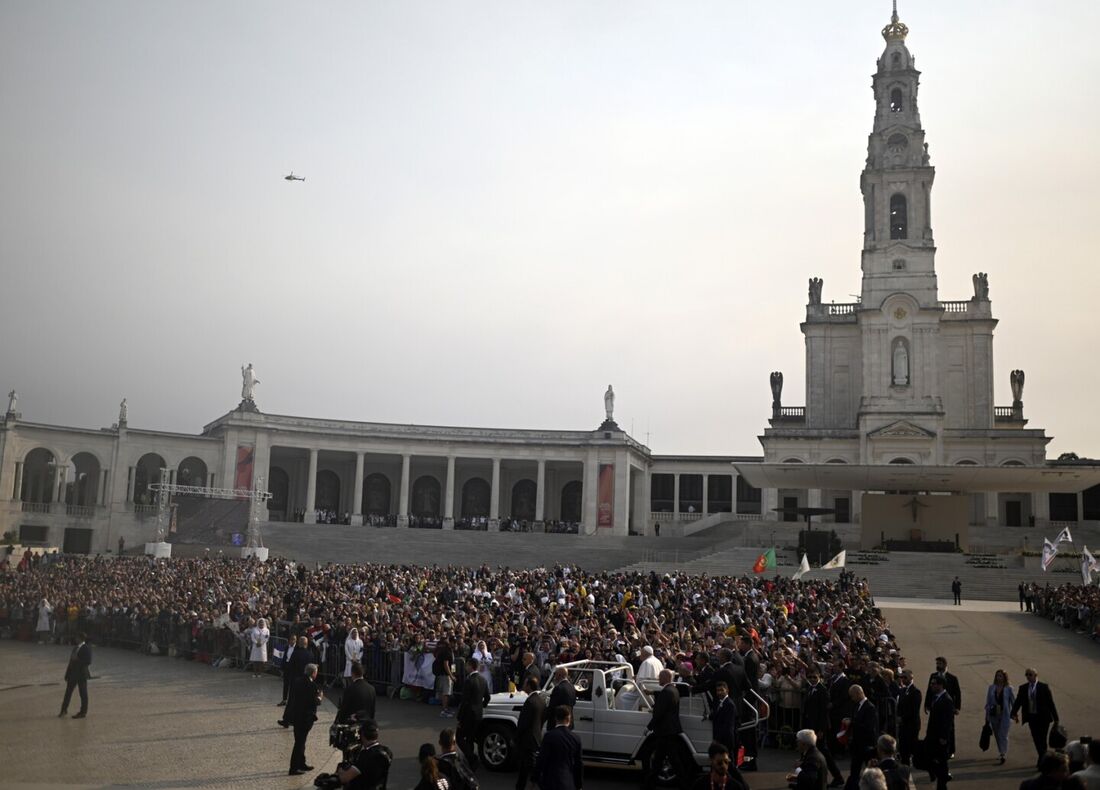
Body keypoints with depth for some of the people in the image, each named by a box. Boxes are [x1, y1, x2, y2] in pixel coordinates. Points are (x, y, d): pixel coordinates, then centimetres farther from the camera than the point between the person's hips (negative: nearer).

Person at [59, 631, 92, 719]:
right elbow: (71, 662, 15)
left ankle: (83, 712, 10)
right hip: (73, 674, 8)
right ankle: (64, 709, 25)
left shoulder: (87, 648, -12)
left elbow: (88, 662, -20)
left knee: (83, 693, 2)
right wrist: (67, 674, 14)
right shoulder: (75, 648, 11)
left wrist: (77, 659, -23)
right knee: (68, 692, 12)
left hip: (82, 674, -8)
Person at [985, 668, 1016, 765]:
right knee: (997, 735, 12)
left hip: (1005, 716, -4)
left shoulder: (1009, 689, -5)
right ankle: (1002, 753, 27)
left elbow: (1014, 702, 2)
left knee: (1003, 735, -6)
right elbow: (988, 702, 6)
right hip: (994, 715, 4)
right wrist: (987, 716, 7)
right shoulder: (991, 687, 2)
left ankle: (1002, 756, -4)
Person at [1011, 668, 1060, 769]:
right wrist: (1014, 713, -18)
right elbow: (1018, 701, -1)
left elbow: (1051, 703, -3)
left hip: (1043, 717, -4)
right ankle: (1043, 759, 22)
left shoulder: (1044, 687, -4)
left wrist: (1055, 718, -4)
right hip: (1031, 718, 4)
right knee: (1036, 740, 7)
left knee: (1042, 739, -4)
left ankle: (1042, 760, 3)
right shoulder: (1023, 688, 5)